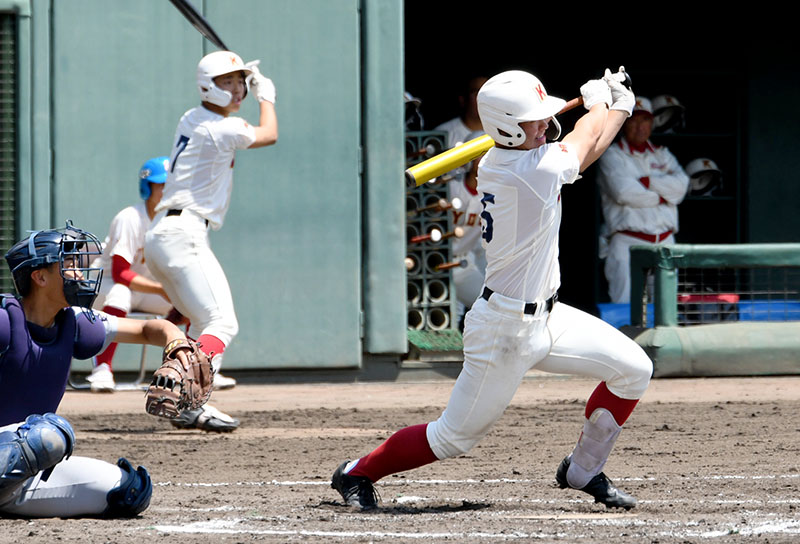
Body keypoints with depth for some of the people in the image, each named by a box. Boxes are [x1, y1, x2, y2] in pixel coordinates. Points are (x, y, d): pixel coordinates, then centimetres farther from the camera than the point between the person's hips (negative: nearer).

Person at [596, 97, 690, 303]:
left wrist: (645, 181, -8)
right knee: (626, 308, -13)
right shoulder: (612, 155, 5)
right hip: (628, 242, -5)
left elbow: (681, 184, 1)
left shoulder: (662, 155, 19)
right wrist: (660, 196, -3)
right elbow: (623, 192, -12)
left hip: (664, 241, 5)